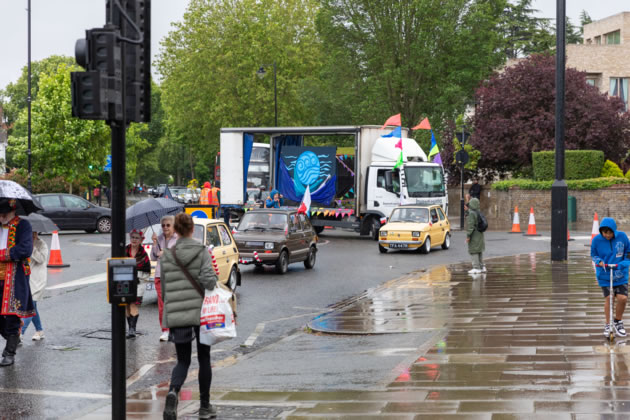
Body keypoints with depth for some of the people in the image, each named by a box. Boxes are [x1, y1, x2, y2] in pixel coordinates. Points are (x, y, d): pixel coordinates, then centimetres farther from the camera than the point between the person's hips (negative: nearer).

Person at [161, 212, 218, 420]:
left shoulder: (167, 256, 3)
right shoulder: (202, 251, -5)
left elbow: (164, 288, 8)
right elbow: (208, 279, -16)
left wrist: (167, 314, 18)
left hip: (176, 315, 2)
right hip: (200, 311, -1)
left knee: (183, 361, 8)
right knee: (204, 358, 14)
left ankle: (173, 391, -23)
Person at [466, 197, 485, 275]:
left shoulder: (471, 213, -18)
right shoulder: (478, 212, 9)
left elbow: (471, 226, -21)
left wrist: (468, 236, -19)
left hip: (474, 236, -9)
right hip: (479, 234, 9)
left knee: (473, 251, -5)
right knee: (479, 251, 15)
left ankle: (476, 268, -7)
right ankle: (482, 267, 18)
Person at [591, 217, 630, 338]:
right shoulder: (596, 240, -10)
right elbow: (593, 255, 5)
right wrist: (600, 262, -15)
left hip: (620, 274, 1)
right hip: (604, 275, -1)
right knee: (608, 298, -5)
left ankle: (618, 322, 17)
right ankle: (608, 325, 13)